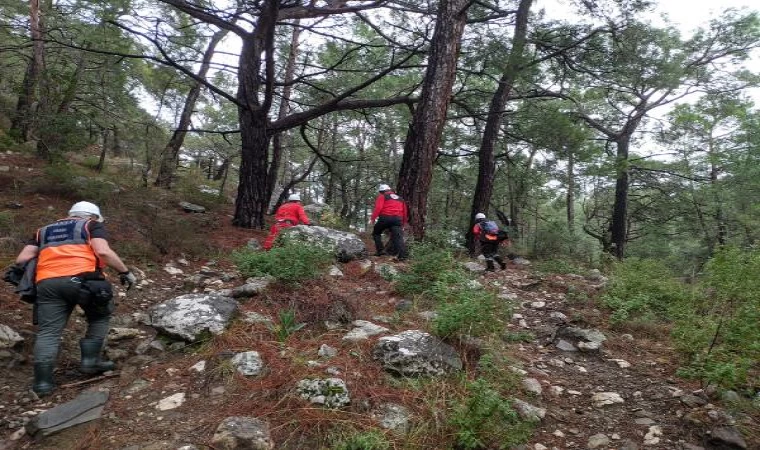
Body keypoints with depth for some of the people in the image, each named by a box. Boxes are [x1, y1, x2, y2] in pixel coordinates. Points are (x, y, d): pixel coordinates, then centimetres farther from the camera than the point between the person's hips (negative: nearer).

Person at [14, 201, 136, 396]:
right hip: (82, 279, -4)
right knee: (100, 317, 19)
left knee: (48, 332, 8)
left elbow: (21, 260, 19)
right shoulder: (92, 226, 16)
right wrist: (125, 272, 3)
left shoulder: (43, 231, 30)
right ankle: (90, 360, 14)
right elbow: (103, 251, -3)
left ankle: (42, 380, 2)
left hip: (47, 283, 4)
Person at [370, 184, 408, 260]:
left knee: (376, 233, 18)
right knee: (398, 237, -4)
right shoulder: (400, 199, 27)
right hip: (398, 219, 3)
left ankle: (380, 250, 7)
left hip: (385, 217, -3)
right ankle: (402, 255, -21)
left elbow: (378, 208, -7)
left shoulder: (382, 196, 11)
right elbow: (405, 212, 23)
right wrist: (403, 224, 28)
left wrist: (372, 218, -6)